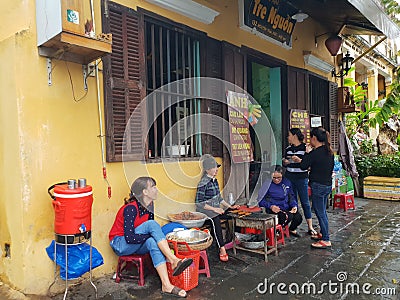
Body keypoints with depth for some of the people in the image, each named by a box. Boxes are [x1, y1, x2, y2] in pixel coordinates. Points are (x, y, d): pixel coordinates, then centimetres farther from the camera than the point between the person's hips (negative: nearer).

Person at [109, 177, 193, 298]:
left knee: (153, 242, -30)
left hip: (135, 245, 7)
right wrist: (152, 236, -24)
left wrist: (156, 238, -14)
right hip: (121, 245, -7)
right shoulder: (131, 208, -24)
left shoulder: (149, 207, -1)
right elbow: (129, 238, -29)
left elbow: (151, 231, 7)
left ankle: (166, 285, -37)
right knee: (151, 224, -29)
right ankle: (174, 261, -35)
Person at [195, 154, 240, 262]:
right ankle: (222, 249, -30)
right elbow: (199, 203, -15)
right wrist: (214, 209, -20)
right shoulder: (203, 183, -14)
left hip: (216, 210, 8)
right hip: (204, 210, -8)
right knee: (215, 219, -34)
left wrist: (230, 206, 14)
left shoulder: (215, 181, 12)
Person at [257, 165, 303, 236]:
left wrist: (294, 205, 0)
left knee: (298, 217, -16)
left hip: (287, 208, 6)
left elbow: (291, 196, 18)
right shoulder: (267, 184, -10)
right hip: (274, 209, -6)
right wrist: (270, 206, -23)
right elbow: (261, 200, -8)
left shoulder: (287, 182, 6)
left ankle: (292, 229, 20)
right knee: (288, 217, -31)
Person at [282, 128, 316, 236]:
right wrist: (285, 161, -3)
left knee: (305, 202, 0)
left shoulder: (305, 148, -5)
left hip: (302, 178, -5)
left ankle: (310, 227, 9)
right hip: (289, 177, 5)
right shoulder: (288, 149, 11)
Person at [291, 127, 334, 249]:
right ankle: (323, 234, 33)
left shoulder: (315, 153, -20)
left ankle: (326, 240, 7)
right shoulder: (329, 151, 6)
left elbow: (303, 166, -11)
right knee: (322, 211, 20)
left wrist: (307, 152, 0)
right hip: (328, 184, 9)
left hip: (318, 186, -9)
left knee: (320, 212, 0)